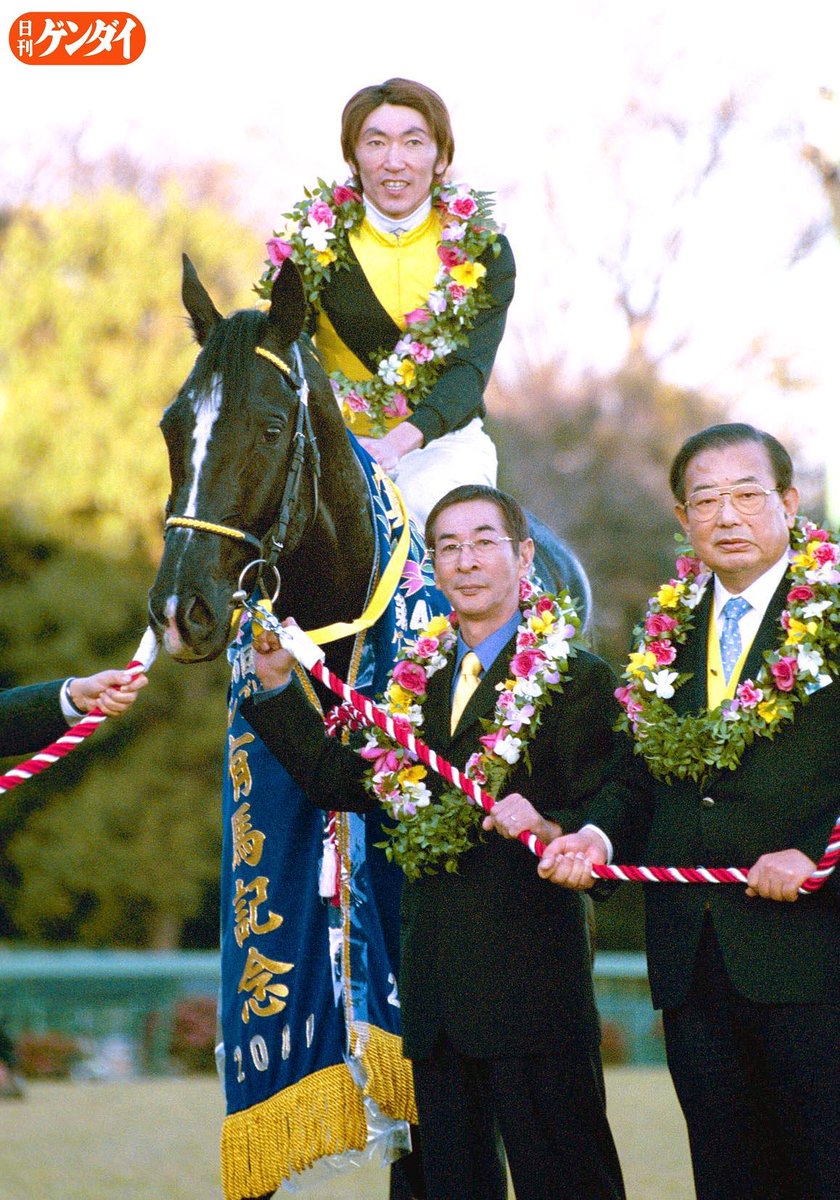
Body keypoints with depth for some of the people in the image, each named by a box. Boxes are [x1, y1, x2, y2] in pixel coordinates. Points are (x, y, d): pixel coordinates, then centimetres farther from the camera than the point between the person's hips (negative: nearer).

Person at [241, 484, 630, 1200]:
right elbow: (344, 781, 16)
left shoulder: (574, 680, -3)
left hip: (532, 989, -6)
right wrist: (278, 687, 8)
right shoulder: (420, 684, 18)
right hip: (437, 1001, 7)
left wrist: (554, 829, -31)